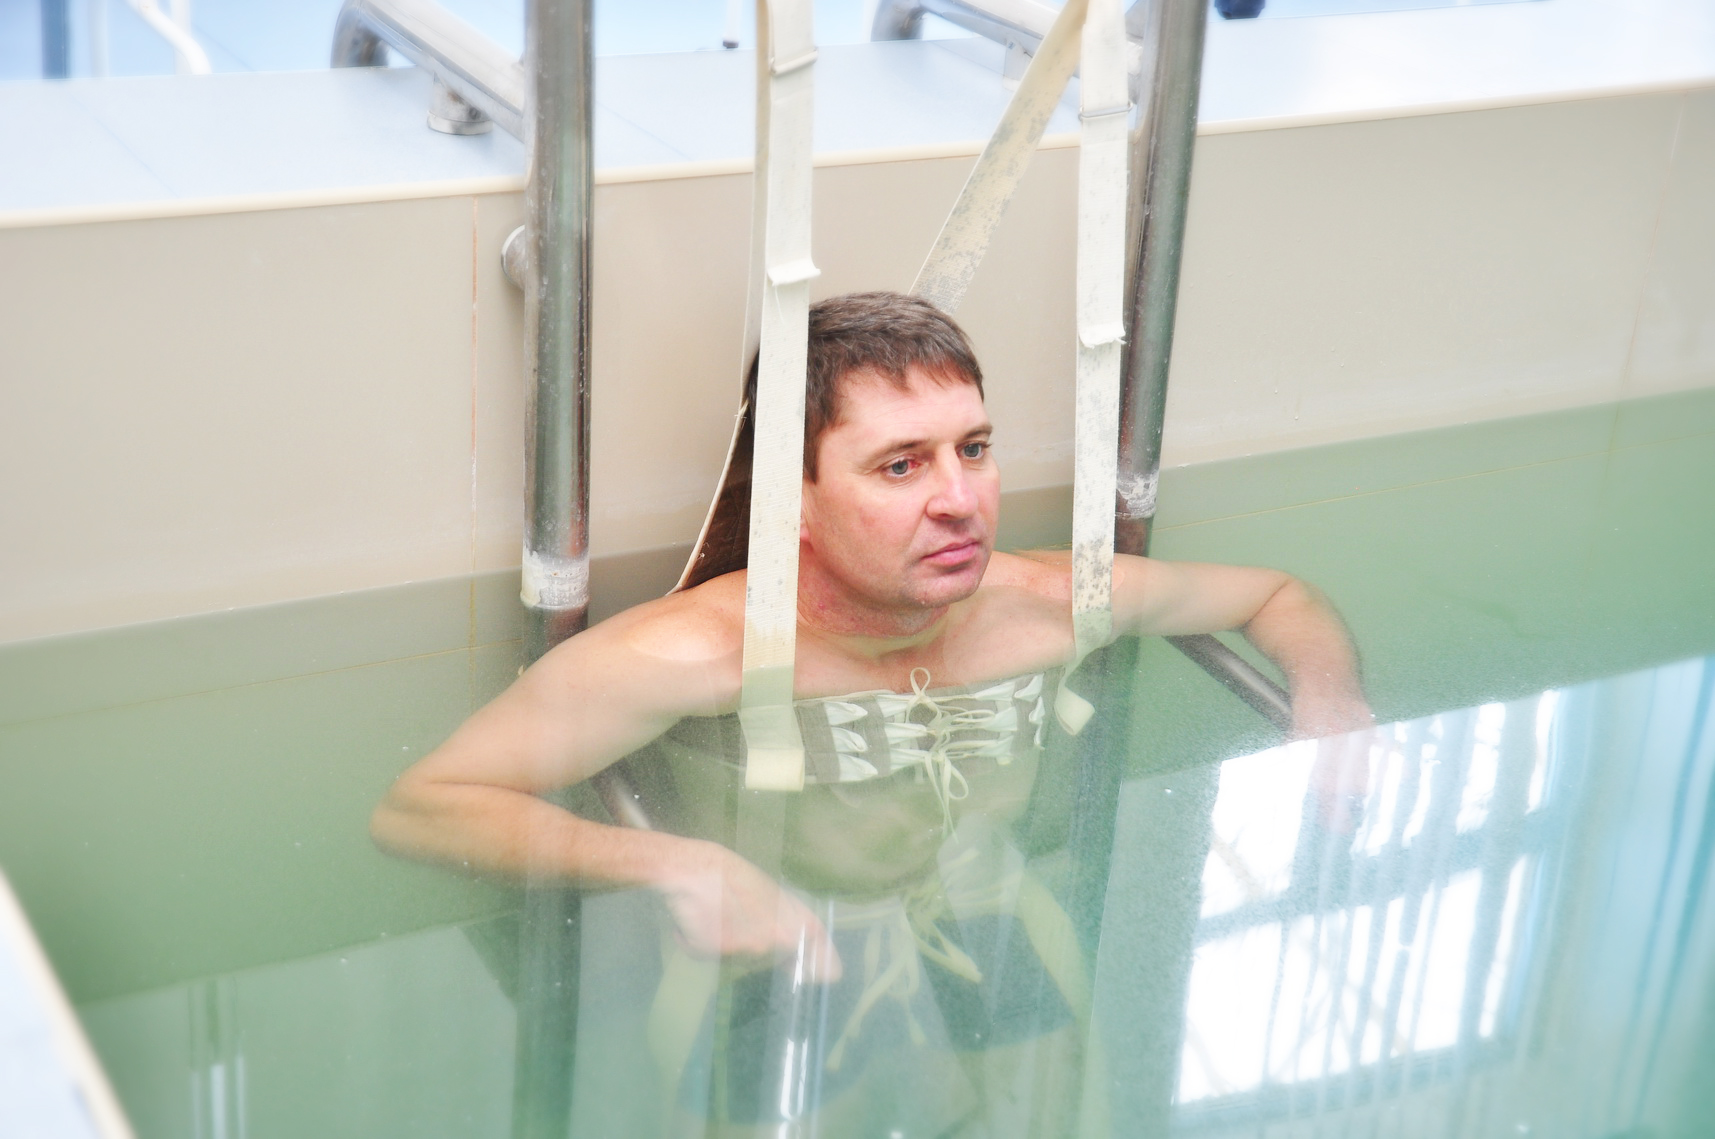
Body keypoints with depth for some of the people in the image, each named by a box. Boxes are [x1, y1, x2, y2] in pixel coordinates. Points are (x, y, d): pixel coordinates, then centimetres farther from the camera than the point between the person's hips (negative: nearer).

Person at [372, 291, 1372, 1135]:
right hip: (774, 982, -3)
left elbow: (1281, 597, 12)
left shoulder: (1046, 605, -8)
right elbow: (416, 812, -24)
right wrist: (677, 866, -33)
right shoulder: (695, 654, -24)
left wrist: (1327, 699, -10)